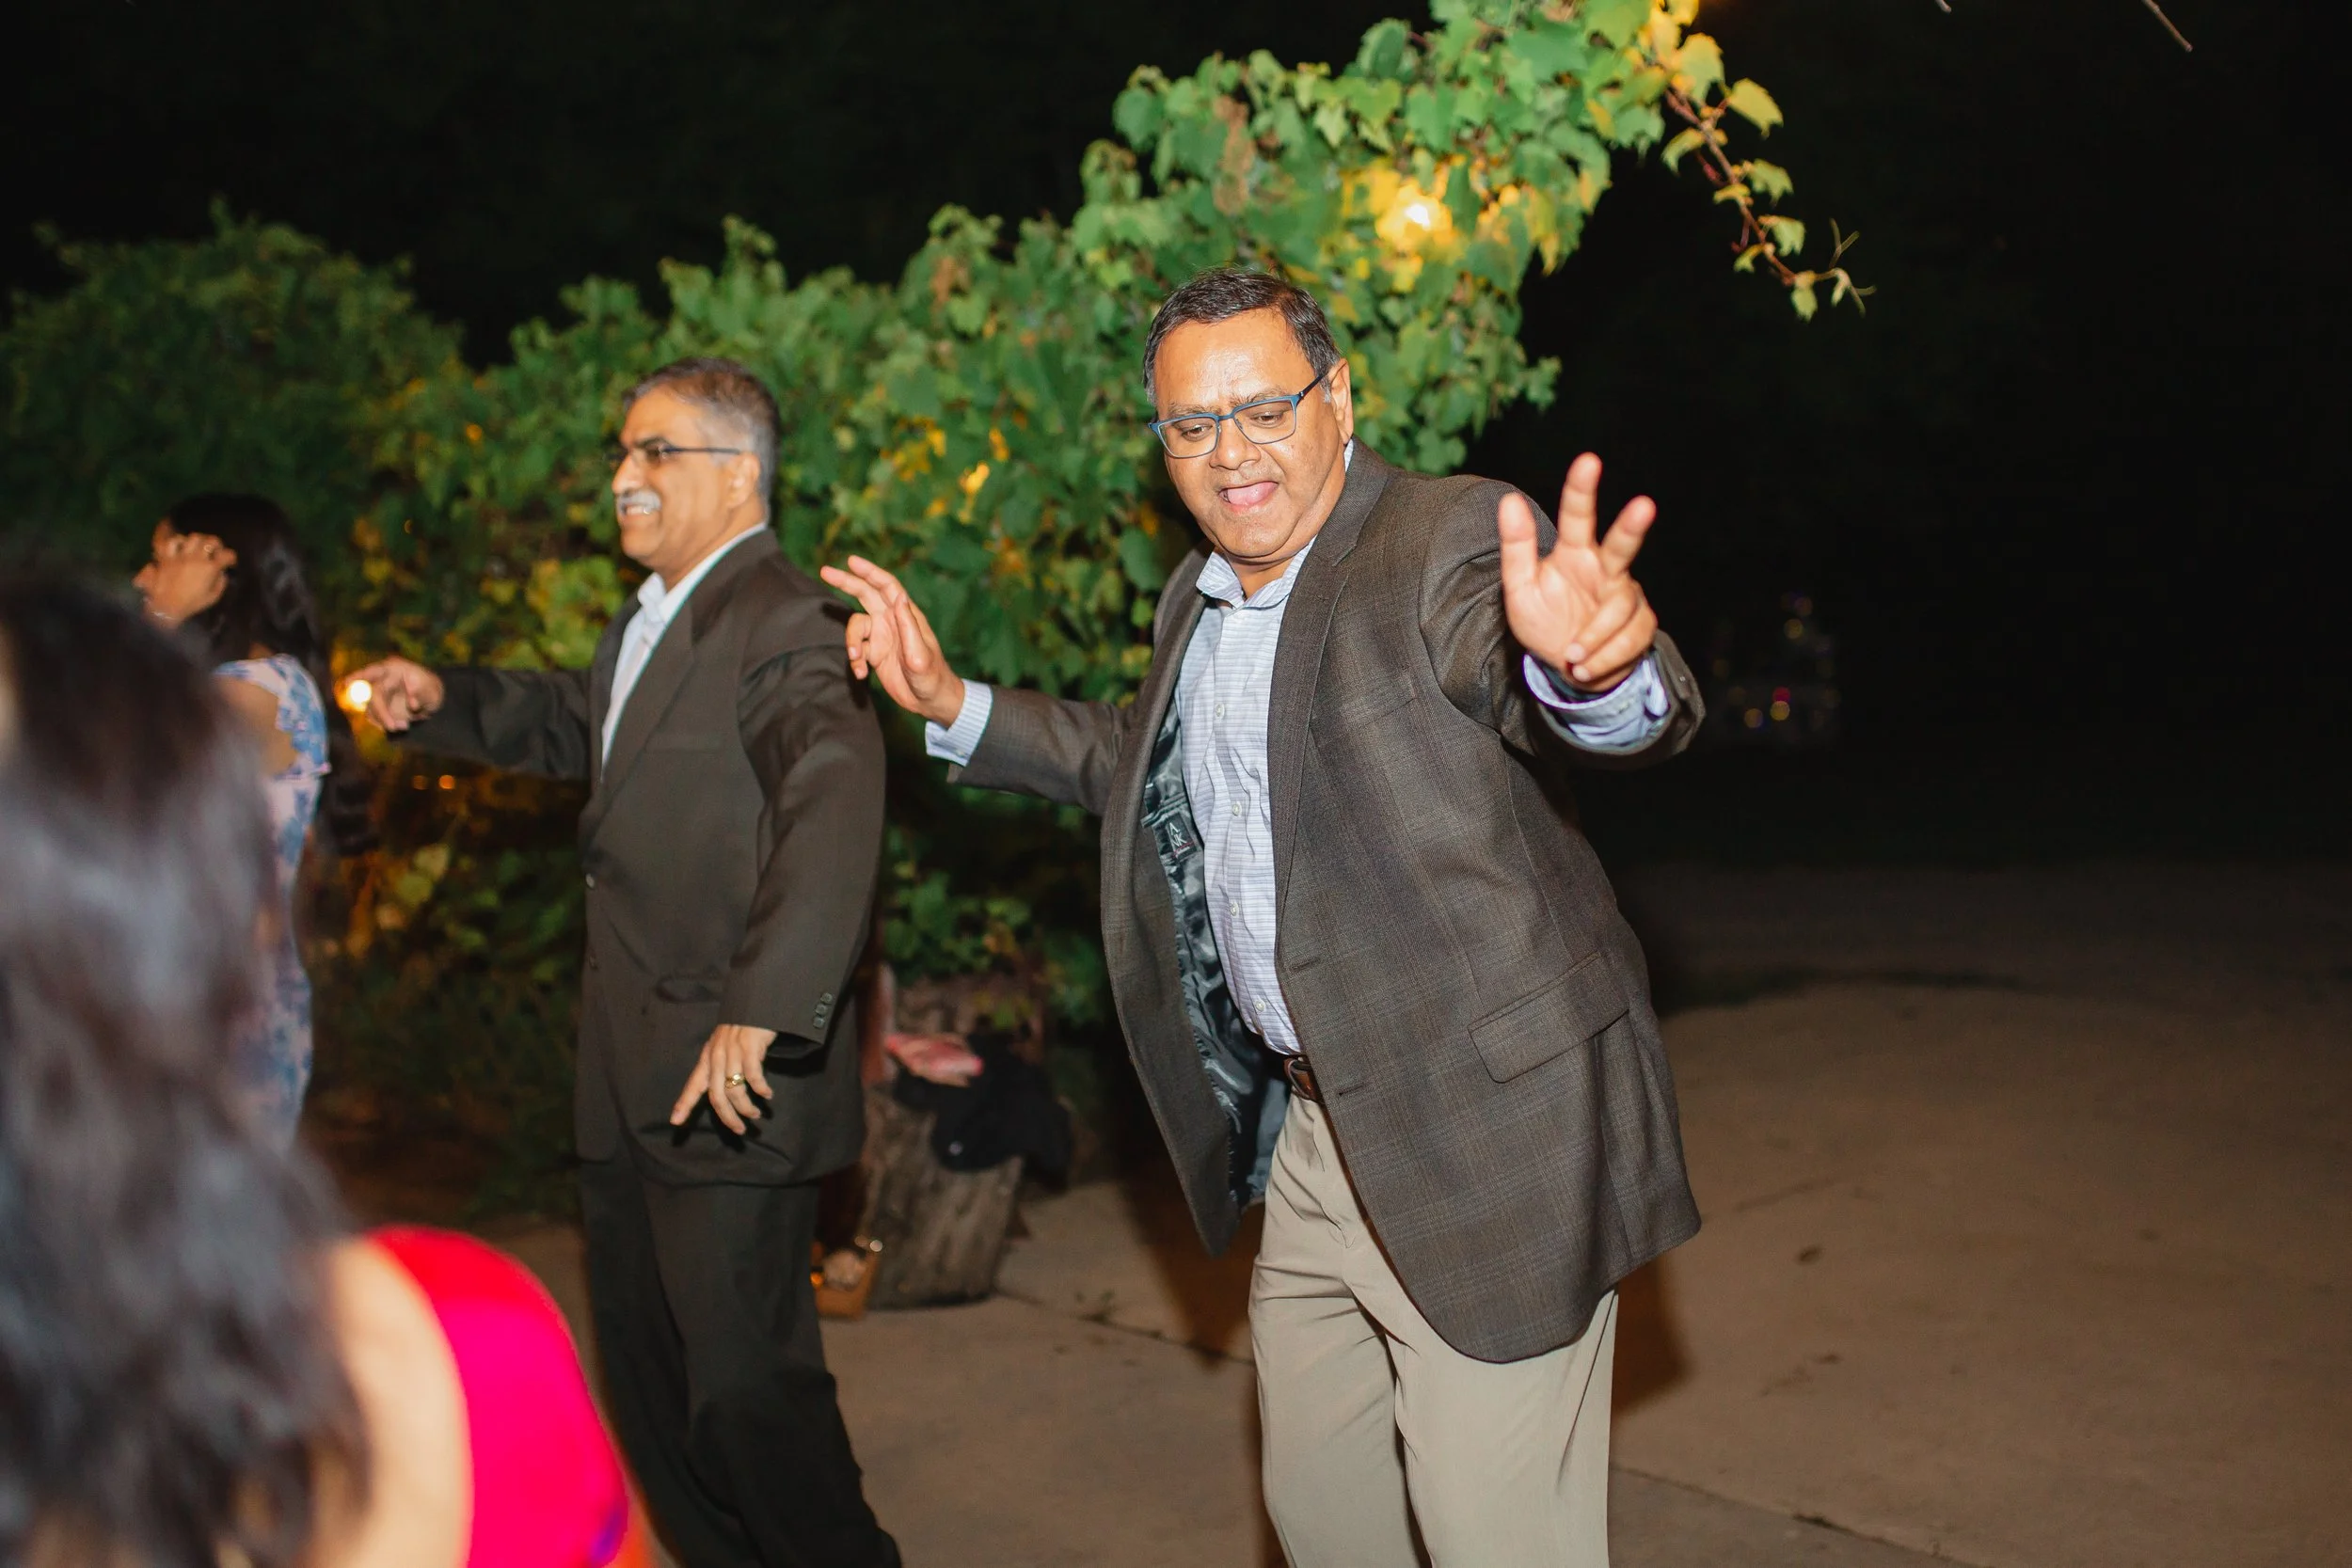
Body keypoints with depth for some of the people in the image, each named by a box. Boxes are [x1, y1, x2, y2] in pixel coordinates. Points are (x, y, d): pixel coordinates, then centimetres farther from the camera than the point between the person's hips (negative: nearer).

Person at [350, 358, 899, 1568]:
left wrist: (762, 1011, -38)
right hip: (626, 1085, 10)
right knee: (643, 1373, 19)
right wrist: (446, 700, 18)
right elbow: (577, 720, 35)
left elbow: (834, 808, -31)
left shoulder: (781, 627, -16)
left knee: (742, 1380, -5)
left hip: (730, 1084, -10)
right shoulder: (648, 622, 16)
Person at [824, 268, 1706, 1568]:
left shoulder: (1448, 540, -16)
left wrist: (1586, 663, -60)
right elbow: (1134, 756, 30)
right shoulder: (1195, 603, 10)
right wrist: (951, 705, 19)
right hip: (1311, 1126, 8)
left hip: (1483, 1131, -8)